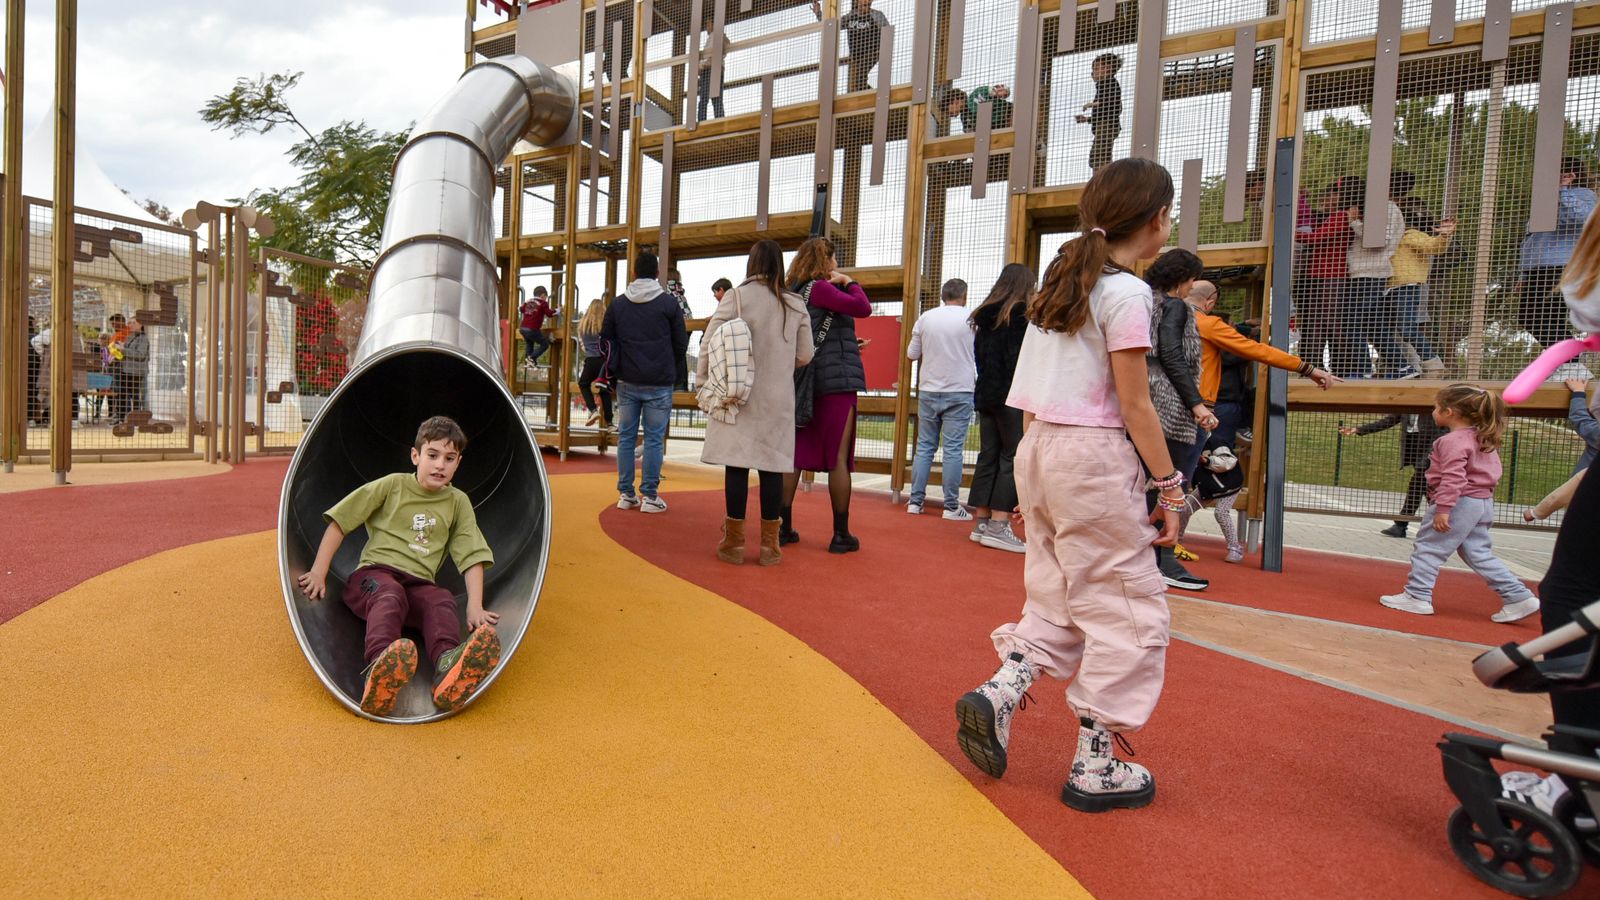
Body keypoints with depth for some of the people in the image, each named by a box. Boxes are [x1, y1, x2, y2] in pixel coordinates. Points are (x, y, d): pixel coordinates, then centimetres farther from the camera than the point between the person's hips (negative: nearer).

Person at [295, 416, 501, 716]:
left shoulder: (458, 502, 13)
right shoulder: (393, 485, 8)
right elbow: (340, 521, 8)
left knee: (442, 601, -33)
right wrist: (319, 573, 2)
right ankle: (380, 667, -66)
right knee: (390, 596, -37)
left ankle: (449, 667, -64)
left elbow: (472, 556, 8)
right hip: (373, 574, -1)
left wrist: (475, 607, -5)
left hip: (418, 585, 2)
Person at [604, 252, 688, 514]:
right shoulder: (669, 302, -3)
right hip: (659, 383, -3)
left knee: (626, 437, 10)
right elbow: (681, 343, -1)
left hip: (627, 382, 3)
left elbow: (606, 340, 8)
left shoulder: (618, 304, 5)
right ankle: (649, 496, 3)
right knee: (654, 439, 2)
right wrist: (673, 371, 14)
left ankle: (626, 494, 13)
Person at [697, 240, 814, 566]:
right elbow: (805, 355, 7)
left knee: (736, 464, 3)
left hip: (739, 396, -2)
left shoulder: (736, 297, -4)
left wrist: (704, 384, 9)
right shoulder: (796, 305, 4)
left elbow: (710, 344, -3)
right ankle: (769, 545, 10)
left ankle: (734, 542, 8)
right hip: (778, 400, 2)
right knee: (771, 466, 5)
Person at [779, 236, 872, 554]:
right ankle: (841, 534, 2)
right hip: (835, 381, -7)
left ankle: (784, 527, 11)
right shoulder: (820, 288, -10)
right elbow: (863, 308, -20)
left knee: (795, 456, 8)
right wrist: (848, 281, -3)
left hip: (802, 383, 7)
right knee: (839, 459, -2)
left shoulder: (794, 292, 14)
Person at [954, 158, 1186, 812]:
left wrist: (1034, 474, 18)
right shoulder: (1126, 293, -10)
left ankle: (996, 695, 4)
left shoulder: (1061, 284, 12)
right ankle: (1095, 767, 11)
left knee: (1057, 600, 19)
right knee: (1127, 608, 4)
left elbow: (1031, 395, 13)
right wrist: (1170, 486, -4)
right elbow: (1135, 406, -12)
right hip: (1096, 457, -8)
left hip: (1039, 447, 8)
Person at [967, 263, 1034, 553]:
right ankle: (998, 525, -9)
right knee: (1013, 458, -4)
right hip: (1011, 395, -8)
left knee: (988, 456, 10)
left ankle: (981, 523, 12)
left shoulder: (985, 315, 15)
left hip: (985, 395, 8)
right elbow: (1021, 358, -15)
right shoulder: (1020, 313, -8)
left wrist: (987, 383, 18)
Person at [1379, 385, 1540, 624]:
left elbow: (1453, 477, -24)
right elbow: (1493, 472, 23)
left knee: (1427, 547, -1)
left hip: (1459, 503, -10)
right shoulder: (1483, 440, 16)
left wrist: (1443, 509, -24)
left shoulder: (1453, 441, -16)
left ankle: (1417, 596, 0)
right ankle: (1519, 597, 11)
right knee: (1479, 554, 15)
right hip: (1482, 503, 10)